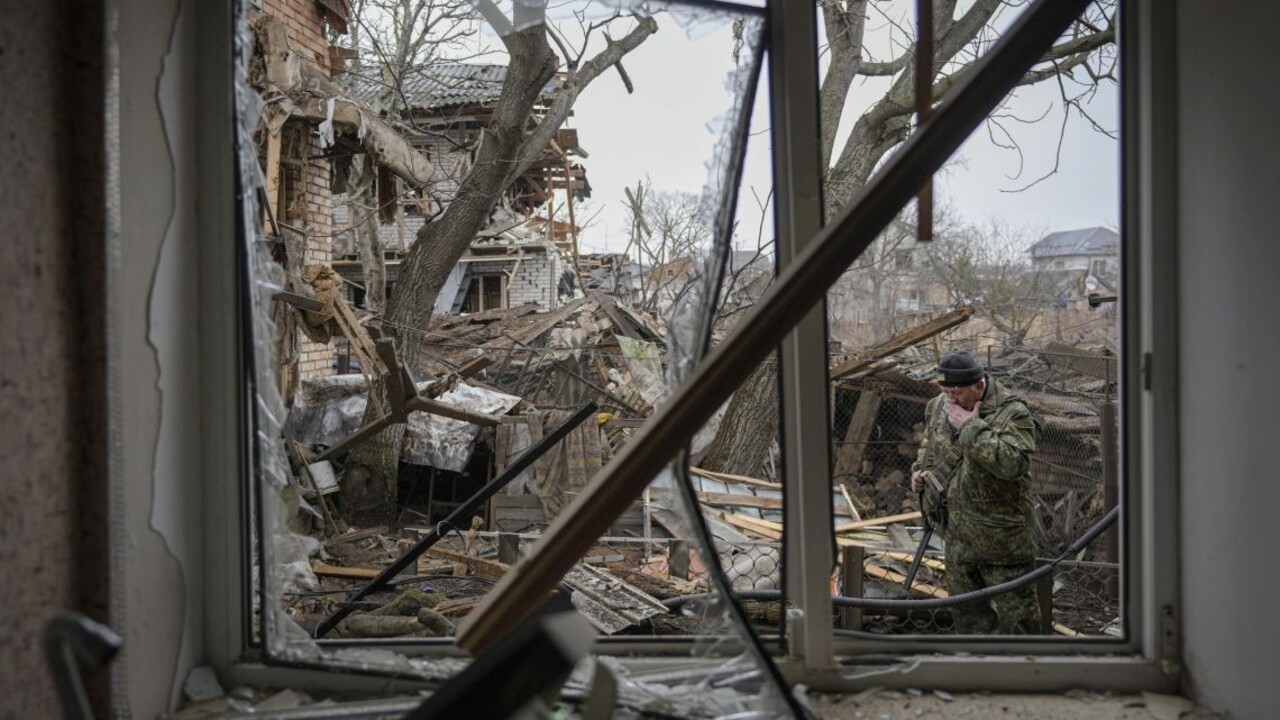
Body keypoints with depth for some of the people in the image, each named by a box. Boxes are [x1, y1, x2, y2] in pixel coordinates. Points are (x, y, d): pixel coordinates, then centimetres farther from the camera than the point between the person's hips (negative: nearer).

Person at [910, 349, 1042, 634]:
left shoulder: (1012, 414, -18)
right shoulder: (939, 406, 2)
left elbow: (1012, 463, -35)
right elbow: (929, 446, 21)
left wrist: (971, 426, -31)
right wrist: (921, 469, 2)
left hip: (1001, 538, -6)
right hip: (958, 535, 7)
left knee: (1015, 611, 5)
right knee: (966, 610, 21)